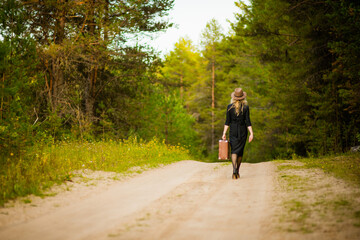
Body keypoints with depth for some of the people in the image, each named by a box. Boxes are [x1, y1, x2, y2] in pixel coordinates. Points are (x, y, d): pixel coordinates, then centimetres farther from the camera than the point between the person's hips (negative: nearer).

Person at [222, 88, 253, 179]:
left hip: (233, 131, 0)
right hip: (243, 131, 1)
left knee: (234, 151, -2)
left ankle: (234, 170, -24)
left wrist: (224, 133, 0)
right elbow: (248, 121, -9)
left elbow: (227, 121, -4)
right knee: (240, 151, 13)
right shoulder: (246, 107, -5)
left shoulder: (230, 107, -3)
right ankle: (237, 172, 22)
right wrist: (251, 133, -7)